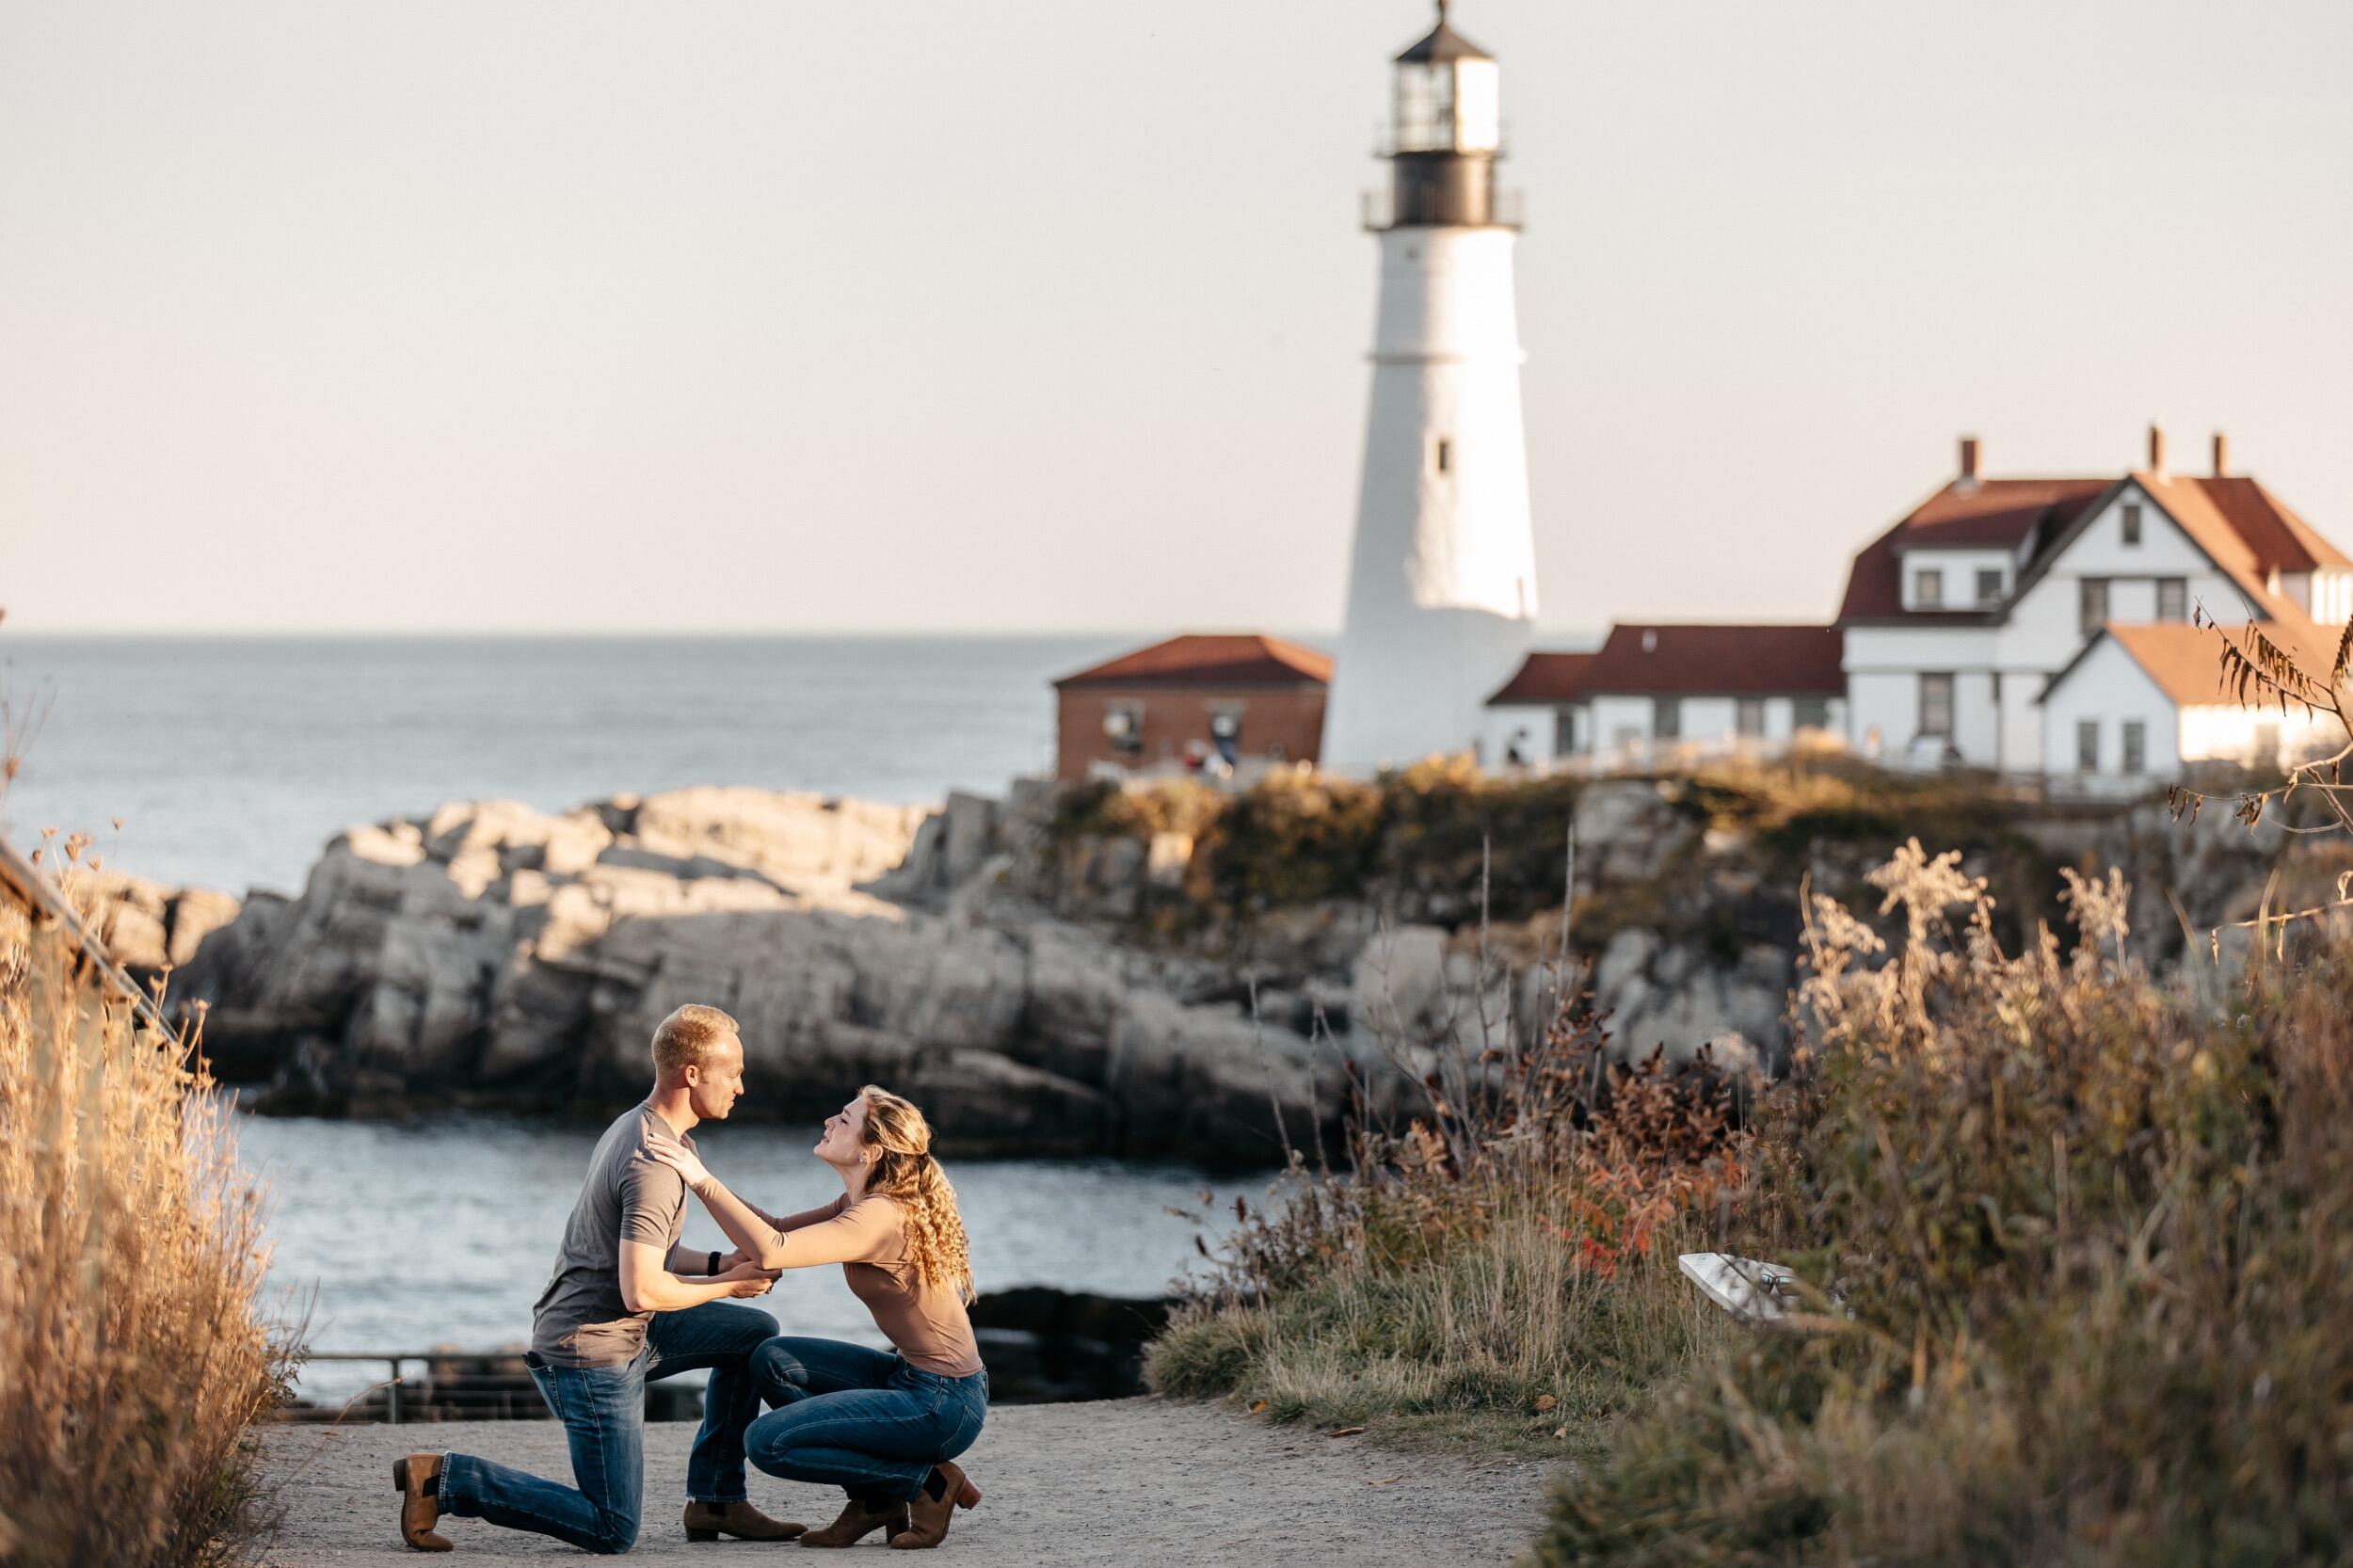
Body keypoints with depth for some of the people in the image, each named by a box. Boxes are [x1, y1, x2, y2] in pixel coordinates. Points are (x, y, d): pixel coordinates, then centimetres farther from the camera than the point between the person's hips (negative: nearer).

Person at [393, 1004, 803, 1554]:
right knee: (611, 1532, -5)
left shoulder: (636, 1127, 9)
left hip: (622, 1331, 10)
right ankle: (444, 1480, -3)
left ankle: (715, 1500, 17)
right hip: (595, 1353, -10)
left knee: (755, 1334, 15)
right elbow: (641, 1291, -28)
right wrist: (727, 1285, -12)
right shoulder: (656, 1164, -23)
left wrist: (718, 1263, 5)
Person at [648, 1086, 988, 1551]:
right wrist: (699, 1176, 2)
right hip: (913, 1377, 9)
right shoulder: (863, 1202, 9)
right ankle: (876, 1497, 8)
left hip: (943, 1402, -9)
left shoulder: (880, 1217, -22)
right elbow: (778, 1231, 11)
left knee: (767, 1442, -10)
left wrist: (703, 1181, -27)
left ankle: (928, 1482, -1)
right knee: (774, 1361, 7)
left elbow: (770, 1252, -32)